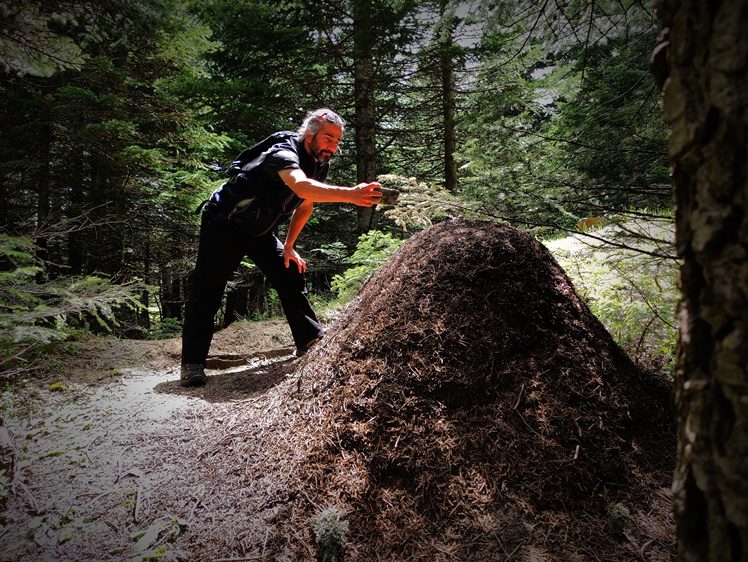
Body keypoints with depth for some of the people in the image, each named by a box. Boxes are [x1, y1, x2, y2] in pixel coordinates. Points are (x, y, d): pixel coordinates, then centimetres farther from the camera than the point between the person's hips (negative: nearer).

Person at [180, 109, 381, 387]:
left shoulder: (320, 165, -2)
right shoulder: (284, 153, -29)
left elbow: (304, 206, 12)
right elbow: (301, 186, -52)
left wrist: (288, 247, 10)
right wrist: (350, 194, -64)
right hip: (224, 225, -8)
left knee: (291, 274, 1)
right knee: (207, 291, -9)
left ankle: (310, 340, 11)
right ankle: (192, 363, -3)